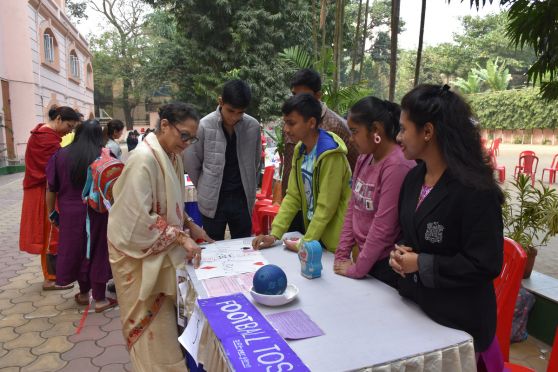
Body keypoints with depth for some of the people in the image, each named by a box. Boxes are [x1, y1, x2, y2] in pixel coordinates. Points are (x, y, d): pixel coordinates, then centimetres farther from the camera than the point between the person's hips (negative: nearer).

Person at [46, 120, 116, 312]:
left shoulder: (60, 155, -1)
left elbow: (51, 189, 2)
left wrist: (52, 212, 14)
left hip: (70, 214, 3)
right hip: (97, 214, -2)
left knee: (77, 251, 17)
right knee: (97, 252, 8)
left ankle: (84, 294, 34)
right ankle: (100, 300, 16)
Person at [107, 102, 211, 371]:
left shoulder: (172, 156, 4)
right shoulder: (144, 158, -23)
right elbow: (140, 217, -26)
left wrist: (189, 225, 3)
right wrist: (181, 237, -25)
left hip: (162, 248, 8)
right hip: (141, 251, -8)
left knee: (163, 315, 19)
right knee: (151, 319, 7)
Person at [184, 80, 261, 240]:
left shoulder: (253, 126, -5)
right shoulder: (204, 126, -12)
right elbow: (191, 163, -1)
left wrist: (249, 189, 9)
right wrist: (206, 188, 7)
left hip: (242, 199, 2)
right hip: (212, 200, -2)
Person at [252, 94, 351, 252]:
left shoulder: (330, 154, -22)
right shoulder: (300, 150, 2)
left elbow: (326, 206, -21)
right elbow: (292, 196, 2)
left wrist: (305, 243, -15)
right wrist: (274, 234, -5)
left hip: (334, 239, -7)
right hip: (313, 231, 7)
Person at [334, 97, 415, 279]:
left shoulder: (397, 166, -22)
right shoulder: (364, 158, 3)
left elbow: (383, 227, -22)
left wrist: (357, 269, -14)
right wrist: (342, 253, 3)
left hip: (385, 264, -7)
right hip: (363, 255, 7)